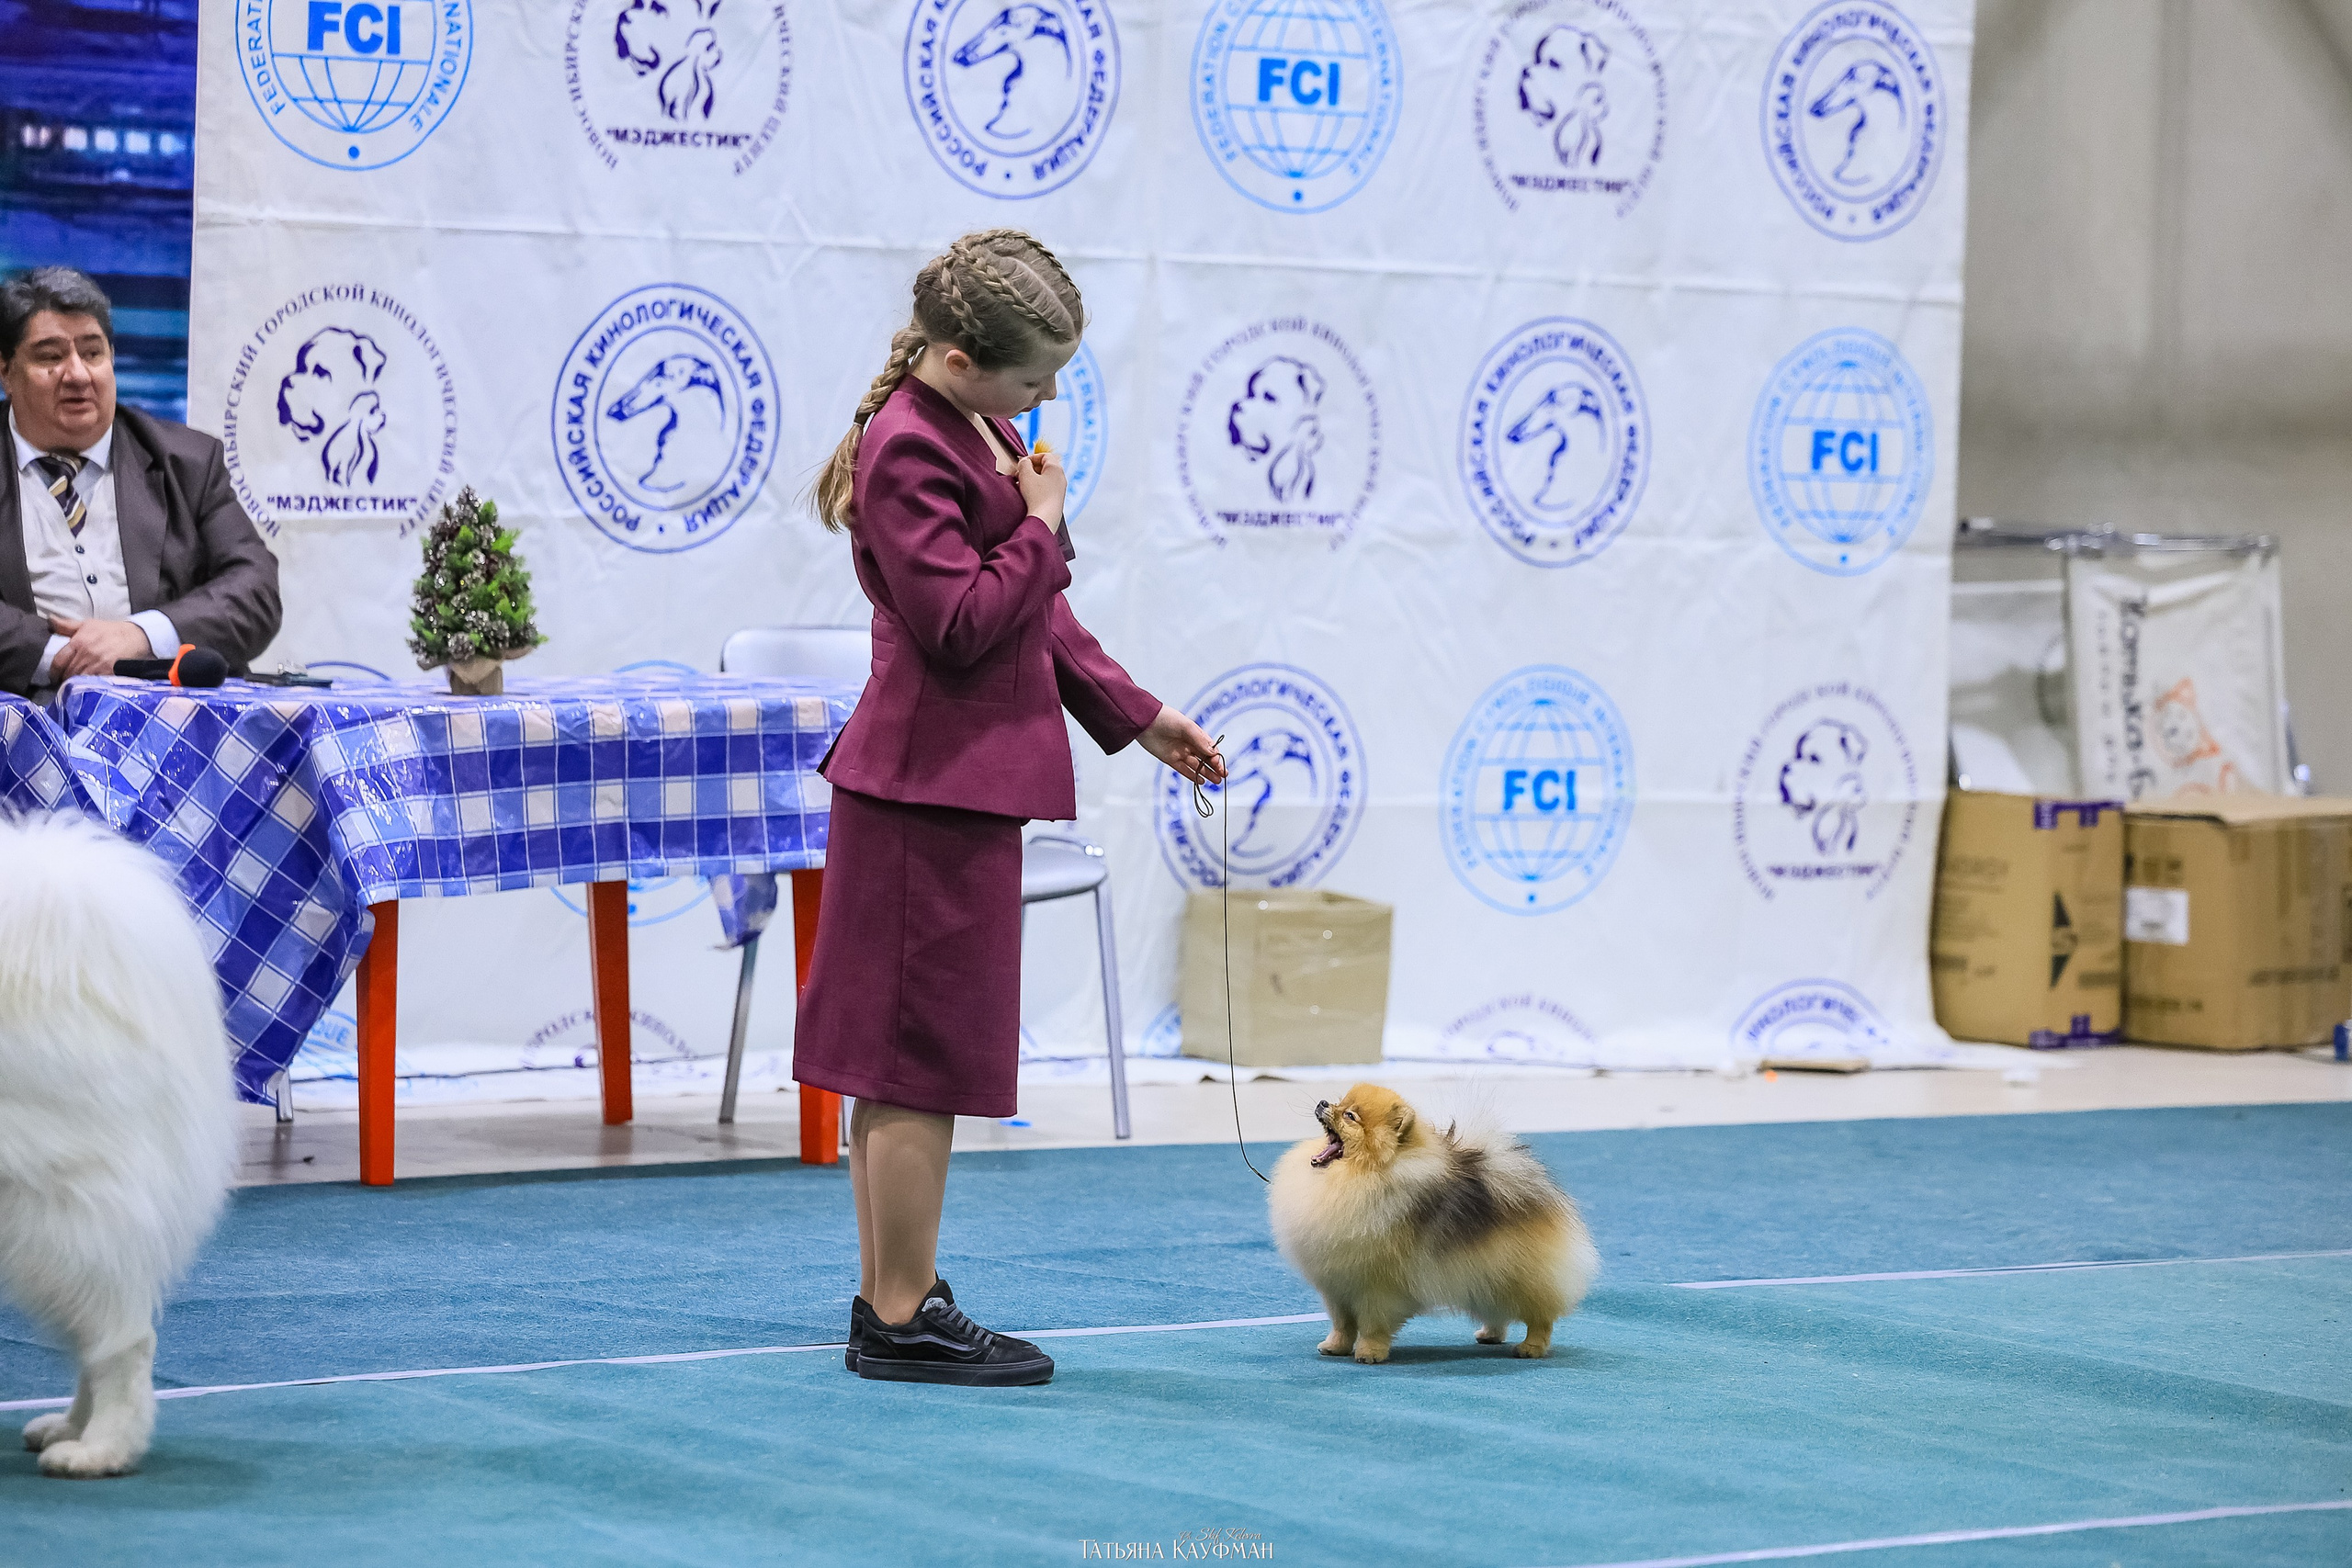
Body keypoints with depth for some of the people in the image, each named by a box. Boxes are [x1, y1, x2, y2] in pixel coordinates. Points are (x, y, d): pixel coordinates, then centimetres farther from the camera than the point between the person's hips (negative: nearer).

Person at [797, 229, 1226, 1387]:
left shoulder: (974, 426, 13)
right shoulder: (909, 447, -18)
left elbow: (1036, 615, 21)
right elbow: (962, 621, -25)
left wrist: (1136, 715, 20)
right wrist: (1041, 525, -13)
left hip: (955, 780, 10)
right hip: (933, 782, -10)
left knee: (899, 1056, 14)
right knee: (928, 1056, -5)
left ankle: (887, 1305, 22)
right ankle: (905, 1321, 0)